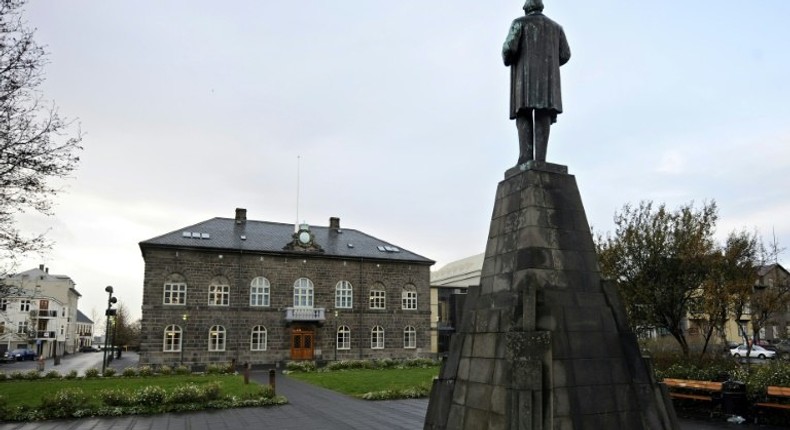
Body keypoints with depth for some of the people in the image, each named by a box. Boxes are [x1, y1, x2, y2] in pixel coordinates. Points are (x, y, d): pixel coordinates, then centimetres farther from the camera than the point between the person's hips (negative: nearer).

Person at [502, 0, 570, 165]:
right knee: (543, 116, -6)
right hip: (547, 76, 3)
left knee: (524, 115, -6)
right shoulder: (556, 27, 22)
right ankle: (540, 158, -23)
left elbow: (510, 47, -5)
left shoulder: (519, 22, 11)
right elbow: (564, 55, 12)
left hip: (525, 74, -2)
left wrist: (507, 60, 18)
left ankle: (526, 155, -26)